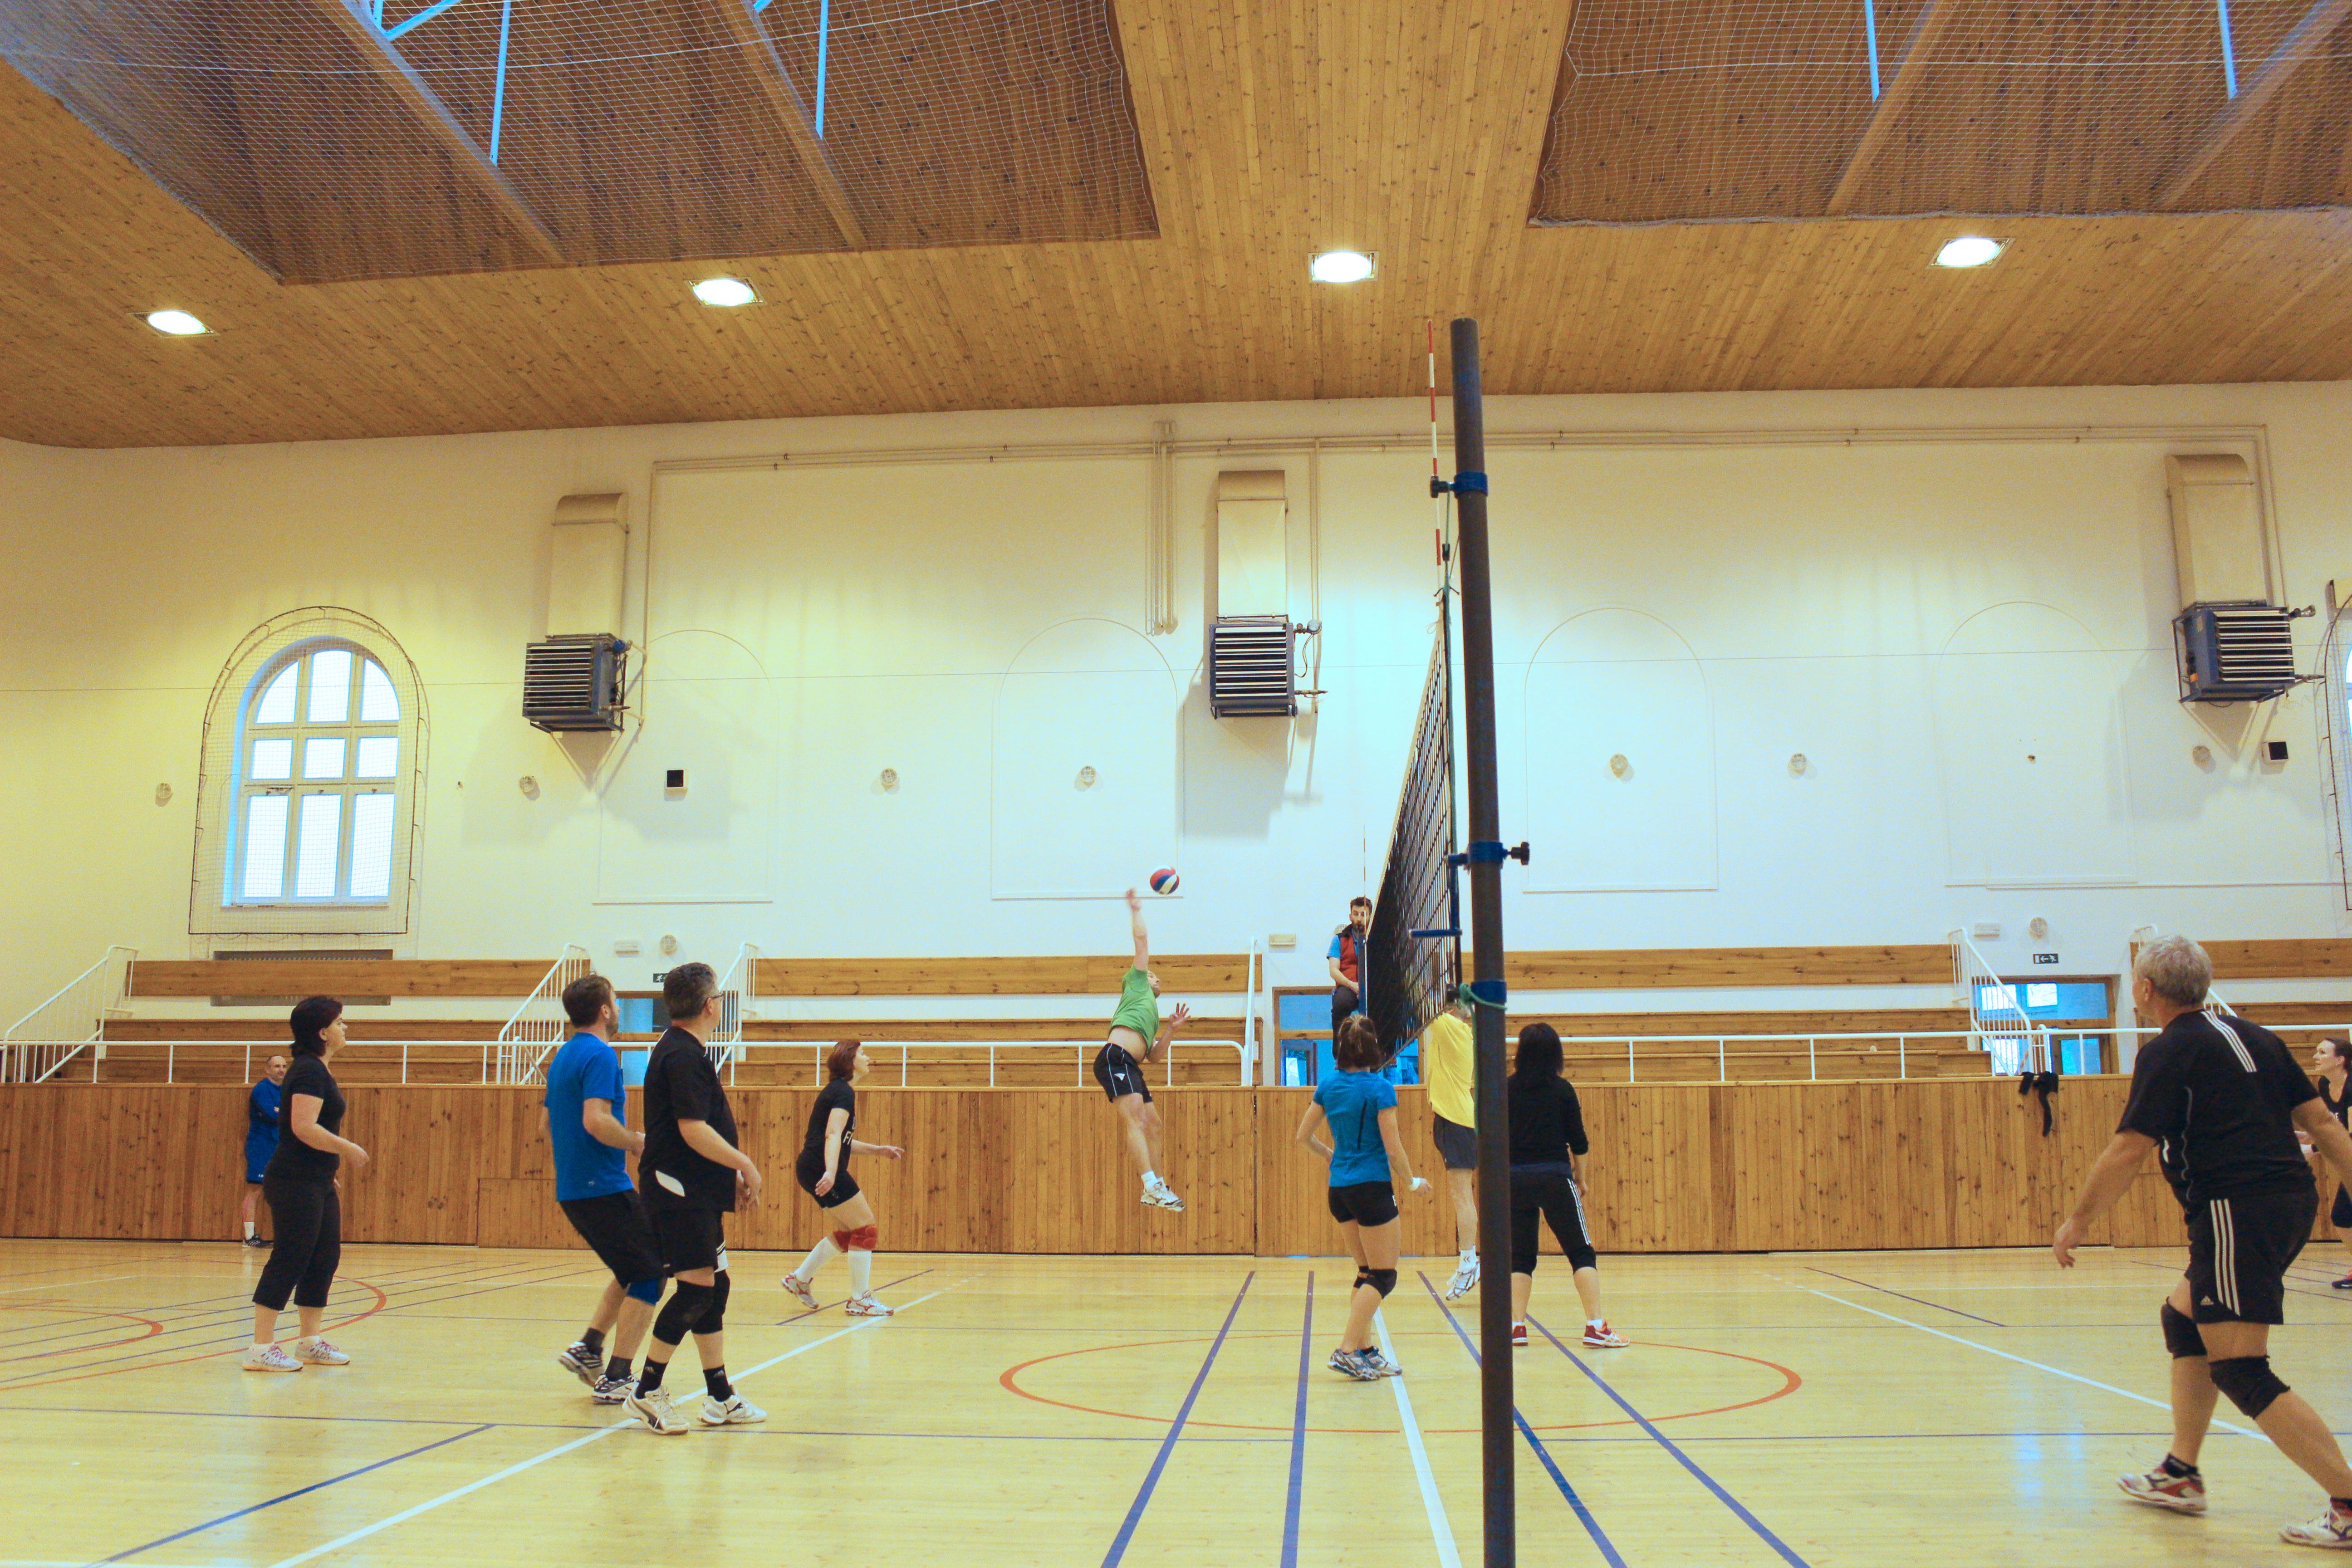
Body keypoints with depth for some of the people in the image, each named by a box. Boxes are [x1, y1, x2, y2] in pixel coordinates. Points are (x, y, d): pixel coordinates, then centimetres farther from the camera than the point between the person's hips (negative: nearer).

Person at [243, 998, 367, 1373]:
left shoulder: (316, 1070, 17)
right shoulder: (309, 1071, -14)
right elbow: (304, 1128, -24)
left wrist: (329, 1173, 24)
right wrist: (349, 1149, -16)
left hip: (317, 1185, 10)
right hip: (296, 1184, -10)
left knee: (326, 1258, 12)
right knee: (289, 1261, -8)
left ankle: (310, 1343, 19)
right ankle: (261, 1348, -4)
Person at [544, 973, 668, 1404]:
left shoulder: (563, 1057, 15)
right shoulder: (600, 1055, -14)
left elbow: (548, 1128, 22)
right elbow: (596, 1121, -25)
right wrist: (637, 1142, -12)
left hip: (572, 1189, 10)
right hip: (604, 1189, -10)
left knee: (634, 1271, 20)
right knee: (649, 1276, -3)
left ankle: (588, 1349, 14)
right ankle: (615, 1380, -3)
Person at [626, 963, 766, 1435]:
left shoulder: (683, 1051, 17)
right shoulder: (683, 1055, -15)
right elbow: (694, 1131, -22)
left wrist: (732, 1174, 18)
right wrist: (744, 1164, -13)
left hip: (697, 1192, 11)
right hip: (680, 1192, -11)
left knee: (713, 1288, 11)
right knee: (696, 1289, -11)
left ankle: (720, 1400, 17)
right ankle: (647, 1392, -2)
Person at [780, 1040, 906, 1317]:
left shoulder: (838, 1091, 20)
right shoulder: (844, 1093, -10)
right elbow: (833, 1135, -25)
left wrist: (876, 1150, 28)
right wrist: (831, 1172, -38)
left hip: (811, 1169, 10)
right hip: (821, 1169, -10)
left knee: (846, 1232, 16)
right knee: (865, 1228, -6)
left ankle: (800, 1279, 21)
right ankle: (860, 1300, -3)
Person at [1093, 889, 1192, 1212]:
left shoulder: (1153, 1015, 37)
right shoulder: (1136, 984, 19)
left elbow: (1152, 1055, 28)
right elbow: (1142, 939, 17)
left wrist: (1170, 1030, 22)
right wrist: (1136, 910, 27)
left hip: (1131, 1067, 9)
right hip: (1115, 1058, -9)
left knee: (1153, 1124, 5)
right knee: (1135, 1121, -19)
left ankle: (1157, 1188, 8)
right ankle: (1152, 1187, -30)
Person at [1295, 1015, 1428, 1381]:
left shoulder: (1328, 1086, 4)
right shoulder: (1380, 1089, -13)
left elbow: (1304, 1135, 10)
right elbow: (1393, 1148, -13)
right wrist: (1412, 1183, 2)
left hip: (1339, 1190, 7)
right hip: (1372, 1188, -7)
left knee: (1367, 1272, 17)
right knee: (1384, 1276, 1)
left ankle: (1366, 1351, 15)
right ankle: (1346, 1351, -8)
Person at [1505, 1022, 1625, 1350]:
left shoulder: (1507, 1088, 2)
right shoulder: (1562, 1089, -1)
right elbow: (1578, 1143, 1)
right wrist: (1579, 1176, 15)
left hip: (1515, 1178, 2)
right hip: (1555, 1176, -2)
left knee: (1520, 1255, 12)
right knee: (1582, 1253, 3)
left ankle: (1517, 1326, 7)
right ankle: (1595, 1326, -5)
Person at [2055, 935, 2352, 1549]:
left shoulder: (2168, 1053, -8)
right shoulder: (2254, 1037, 15)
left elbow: (2128, 1151, -12)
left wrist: (2079, 1219, -3)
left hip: (2238, 1211, -9)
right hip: (2291, 1200, 9)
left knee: (2240, 1371, -7)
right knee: (2182, 1317, 21)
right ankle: (2181, 1475, 26)